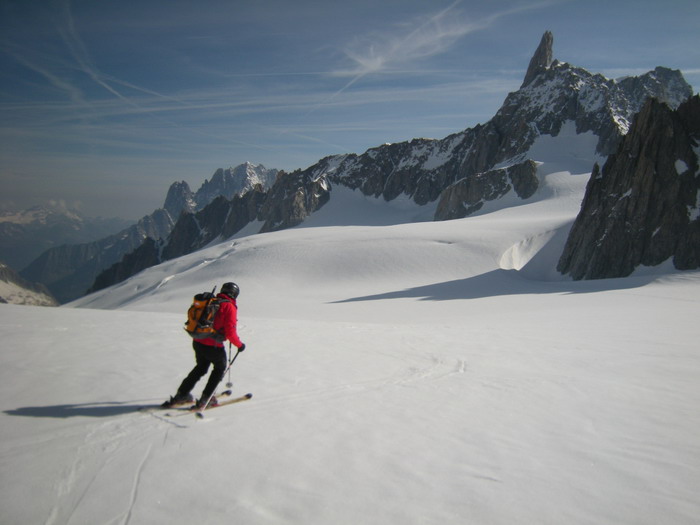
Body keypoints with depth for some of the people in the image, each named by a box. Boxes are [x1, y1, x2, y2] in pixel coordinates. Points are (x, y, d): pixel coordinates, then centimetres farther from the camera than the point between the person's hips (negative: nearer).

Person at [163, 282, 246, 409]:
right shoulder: (230, 307, -13)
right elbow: (230, 331, -17)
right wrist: (239, 345, -4)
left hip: (197, 342, 6)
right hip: (213, 346, -6)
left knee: (201, 367, 26)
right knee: (220, 367, 18)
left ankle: (181, 394, 26)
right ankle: (205, 398, 15)